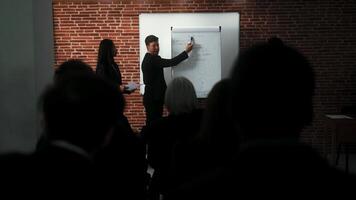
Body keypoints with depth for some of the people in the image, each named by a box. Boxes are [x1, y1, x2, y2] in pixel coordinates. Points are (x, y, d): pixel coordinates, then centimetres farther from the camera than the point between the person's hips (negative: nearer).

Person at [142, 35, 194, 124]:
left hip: (153, 97, 10)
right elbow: (172, 62, -20)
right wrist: (186, 51, -13)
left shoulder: (149, 59, 17)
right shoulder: (152, 60, -17)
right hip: (153, 98, -10)